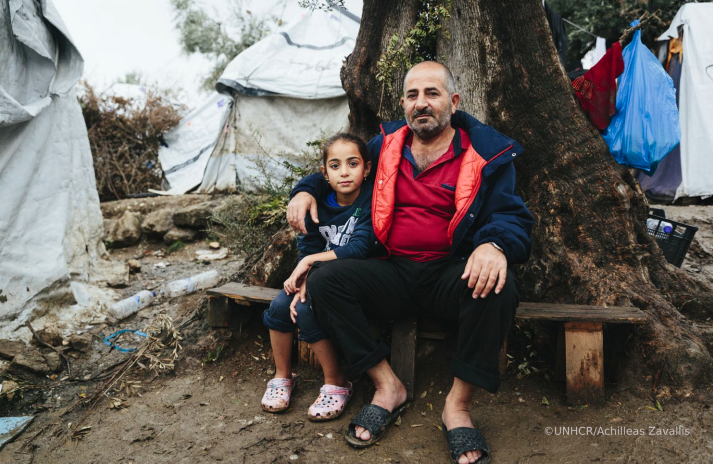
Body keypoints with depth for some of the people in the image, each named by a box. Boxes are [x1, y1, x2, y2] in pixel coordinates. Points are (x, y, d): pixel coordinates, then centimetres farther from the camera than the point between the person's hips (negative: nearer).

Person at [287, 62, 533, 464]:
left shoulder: (488, 153, 2)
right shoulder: (386, 145, 12)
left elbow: (513, 216, -5)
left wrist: (494, 244, -30)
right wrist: (307, 190, 6)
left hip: (453, 273, -2)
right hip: (394, 274, 3)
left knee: (496, 287, -35)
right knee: (324, 280, -20)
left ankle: (459, 404, -15)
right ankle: (388, 386, -8)